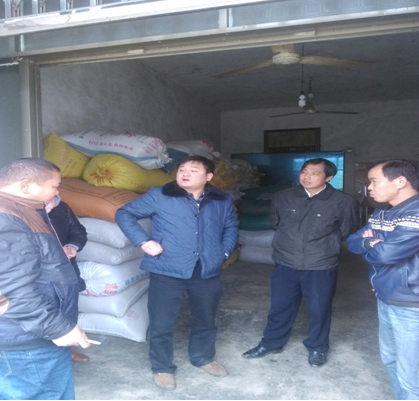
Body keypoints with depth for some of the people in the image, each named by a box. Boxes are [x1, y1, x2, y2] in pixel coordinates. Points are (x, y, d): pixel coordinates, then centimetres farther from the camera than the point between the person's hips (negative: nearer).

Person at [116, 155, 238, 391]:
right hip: (167, 271, -3)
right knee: (162, 323, 6)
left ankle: (203, 358, 46)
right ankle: (163, 368, 31)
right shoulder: (159, 196, -7)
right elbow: (124, 214, -2)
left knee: (206, 320, 20)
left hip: (208, 272, 4)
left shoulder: (222, 201, 4)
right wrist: (143, 241, -13)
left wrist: (225, 251, 7)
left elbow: (231, 226, 21)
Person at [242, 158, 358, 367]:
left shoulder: (343, 202, -12)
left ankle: (317, 348, 37)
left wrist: (324, 244, 7)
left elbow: (347, 230, 5)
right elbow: (275, 222, 16)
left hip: (321, 267, -2)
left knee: (319, 310, 13)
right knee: (280, 307, 15)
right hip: (285, 264, 3)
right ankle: (271, 343, 36)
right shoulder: (283, 197, -4)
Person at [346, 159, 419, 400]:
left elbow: (386, 252, -28)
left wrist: (367, 245, -6)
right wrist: (370, 243, -14)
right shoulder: (381, 214, 8)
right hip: (386, 299, 9)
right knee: (390, 359, 23)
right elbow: (352, 242, 8)